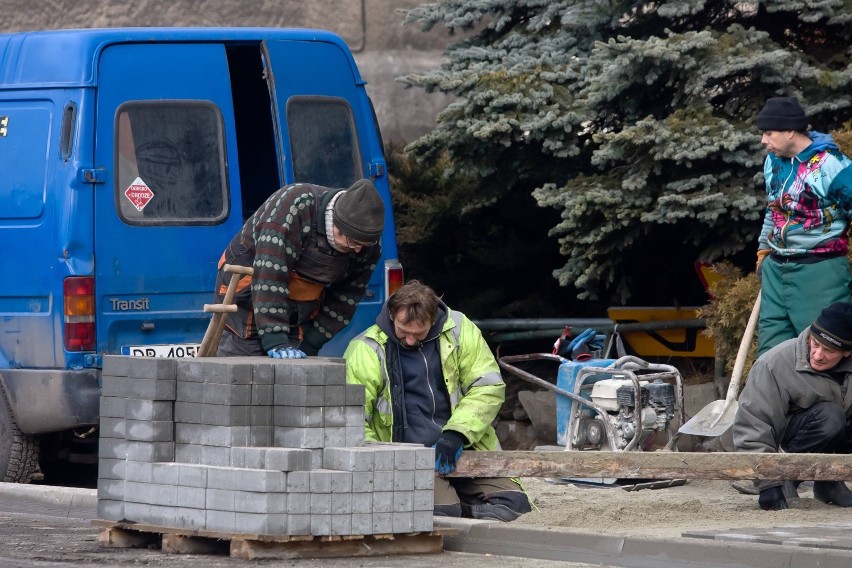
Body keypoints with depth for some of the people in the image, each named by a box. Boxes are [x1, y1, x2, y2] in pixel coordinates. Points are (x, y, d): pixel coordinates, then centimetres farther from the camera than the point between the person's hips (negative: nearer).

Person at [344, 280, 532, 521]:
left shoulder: (458, 329, 4)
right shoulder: (367, 350, -2)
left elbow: (488, 387, 1)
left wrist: (456, 434, -14)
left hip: (462, 450, 3)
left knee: (512, 503, -16)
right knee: (443, 510, -30)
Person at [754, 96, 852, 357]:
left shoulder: (831, 166, -17)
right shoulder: (773, 161, 8)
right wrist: (764, 250, 23)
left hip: (819, 272, -8)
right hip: (776, 270, 8)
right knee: (770, 351, 9)